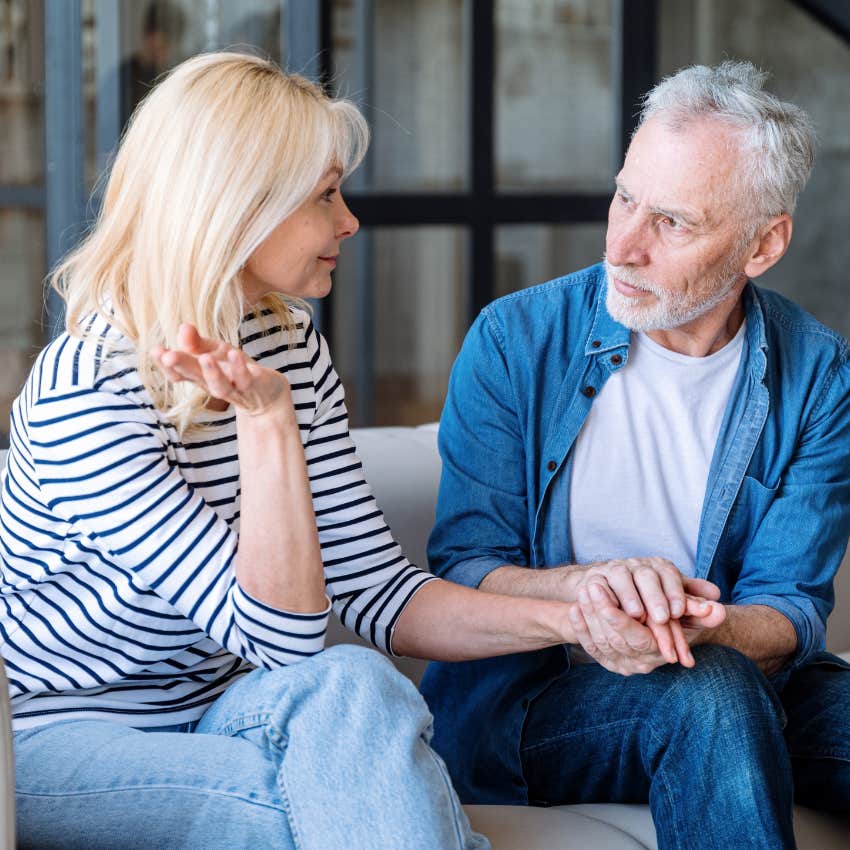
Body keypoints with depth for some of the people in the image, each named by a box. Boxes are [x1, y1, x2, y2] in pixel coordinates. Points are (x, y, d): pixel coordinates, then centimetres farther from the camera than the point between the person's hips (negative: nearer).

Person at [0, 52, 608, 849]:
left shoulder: (290, 343, 4)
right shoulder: (86, 392, -21)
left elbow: (376, 591, 1)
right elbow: (282, 637, -21)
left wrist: (568, 620, -12)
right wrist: (266, 418, -30)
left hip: (206, 716, 6)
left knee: (352, 684, -26)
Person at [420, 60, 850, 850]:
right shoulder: (514, 341, -4)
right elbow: (462, 569, -6)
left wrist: (699, 628, -29)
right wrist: (586, 584, -28)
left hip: (748, 689, 2)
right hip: (521, 699, -2)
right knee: (707, 688, -34)